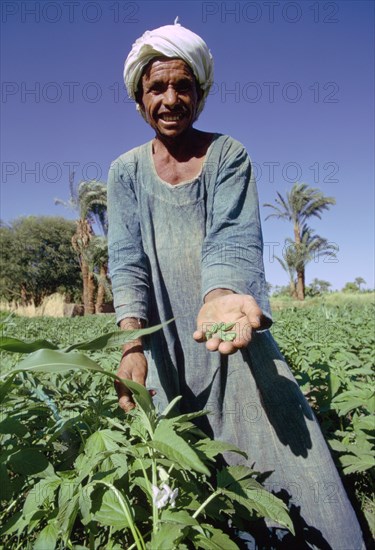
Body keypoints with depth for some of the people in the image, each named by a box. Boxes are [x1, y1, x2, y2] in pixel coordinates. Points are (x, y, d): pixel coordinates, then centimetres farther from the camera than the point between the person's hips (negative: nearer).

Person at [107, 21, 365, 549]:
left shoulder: (228, 155, 0)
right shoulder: (126, 171, 5)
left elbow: (232, 239, -15)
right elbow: (127, 259, -6)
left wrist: (221, 295, -37)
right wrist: (131, 336, -23)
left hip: (232, 328, -1)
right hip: (163, 337, 2)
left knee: (285, 446, -5)